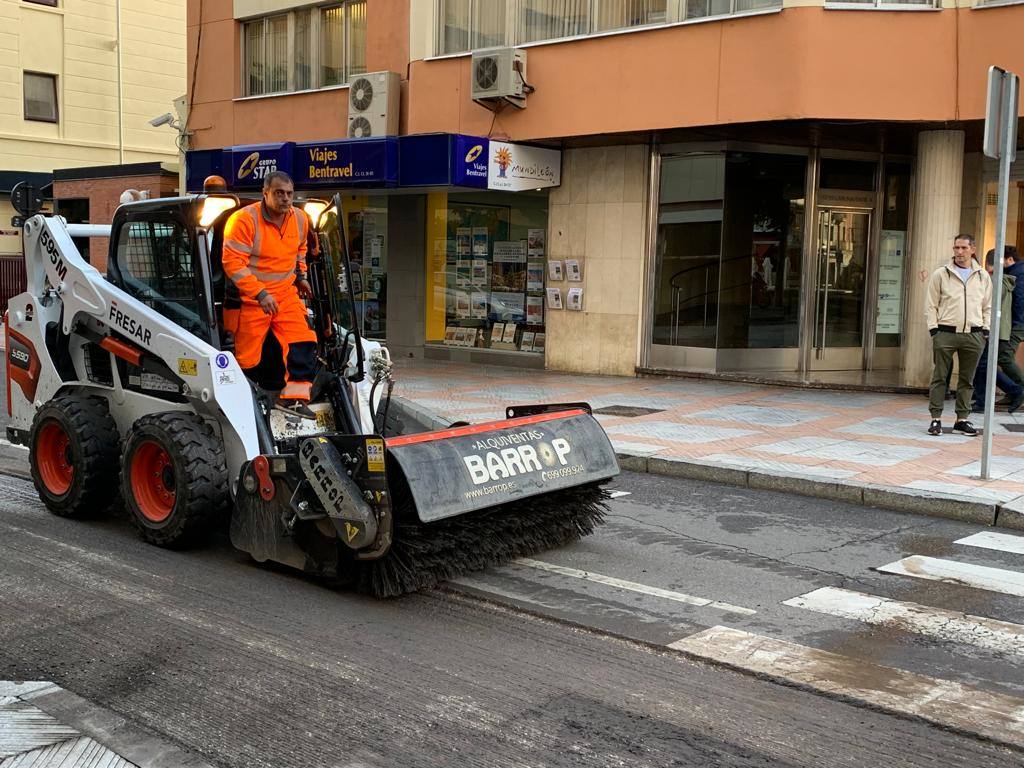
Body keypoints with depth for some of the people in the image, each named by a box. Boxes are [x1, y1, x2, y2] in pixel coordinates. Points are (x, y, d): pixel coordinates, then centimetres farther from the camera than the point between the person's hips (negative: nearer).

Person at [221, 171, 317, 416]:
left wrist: (300, 275, 17)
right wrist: (260, 294, -25)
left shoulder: (300, 219, 3)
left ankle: (294, 397, -2)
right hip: (250, 297, -5)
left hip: (286, 293, 5)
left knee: (303, 344, -9)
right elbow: (232, 262, -20)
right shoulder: (244, 219, -17)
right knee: (247, 356, 2)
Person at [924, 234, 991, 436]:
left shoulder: (983, 276, 10)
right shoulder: (941, 274, 3)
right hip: (946, 333, -2)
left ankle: (962, 419, 16)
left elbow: (988, 307, 15)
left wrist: (985, 330, 4)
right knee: (939, 377, 0)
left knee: (967, 380, 8)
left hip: (973, 335, 2)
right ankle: (936, 419, 4)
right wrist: (934, 329, -6)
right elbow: (931, 305, 3)